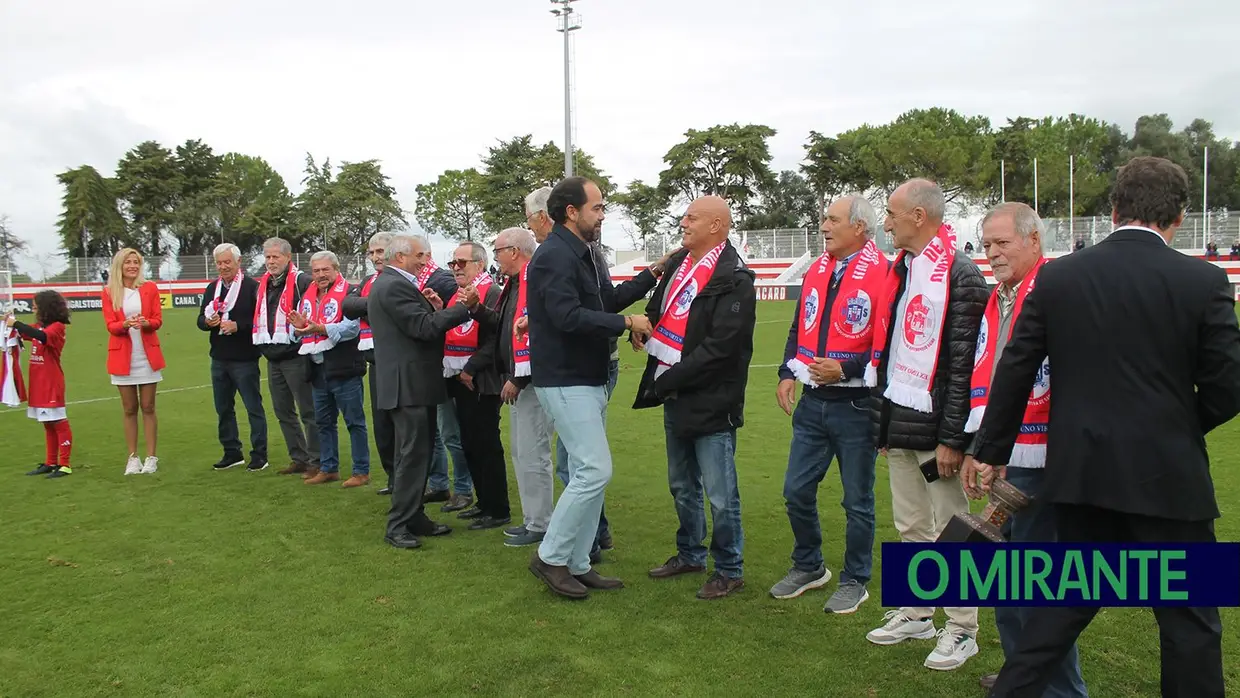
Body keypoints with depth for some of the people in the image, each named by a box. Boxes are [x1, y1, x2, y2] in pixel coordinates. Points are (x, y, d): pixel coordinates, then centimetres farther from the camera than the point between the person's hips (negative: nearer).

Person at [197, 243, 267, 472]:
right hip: (219, 359, 7)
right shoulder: (212, 288, 12)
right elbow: (201, 320, 12)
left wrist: (238, 326, -23)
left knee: (254, 407, 1)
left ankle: (259, 454, 9)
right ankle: (232, 452, 25)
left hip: (245, 359, -7)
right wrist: (208, 322, -9)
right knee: (223, 408, 14)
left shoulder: (252, 287, -9)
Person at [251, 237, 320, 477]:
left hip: (295, 357, -9)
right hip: (273, 359, 9)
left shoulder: (301, 281, -9)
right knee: (283, 412, 14)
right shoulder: (264, 284, 15)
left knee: (308, 411, -3)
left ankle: (316, 461, 5)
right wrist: (261, 344, 17)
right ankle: (298, 458, 25)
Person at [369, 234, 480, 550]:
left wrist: (435, 308, 0)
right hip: (408, 385, -11)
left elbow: (420, 324, 16)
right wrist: (463, 307, -18)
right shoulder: (394, 286, -17)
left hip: (414, 384, 11)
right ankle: (398, 526, 3)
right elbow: (425, 328, -23)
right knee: (412, 455, -5)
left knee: (419, 453, 16)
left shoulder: (392, 283, 17)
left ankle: (415, 517, 25)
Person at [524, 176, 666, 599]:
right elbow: (568, 317, -25)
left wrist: (650, 276, 15)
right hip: (565, 381, -10)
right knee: (594, 471, -11)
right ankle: (550, 557, 3)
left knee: (588, 474, 12)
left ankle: (577, 564, 20)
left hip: (587, 381, 10)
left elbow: (606, 299, 20)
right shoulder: (555, 256, -15)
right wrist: (627, 323, -19)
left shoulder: (579, 254, 17)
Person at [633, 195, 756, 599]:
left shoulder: (734, 279, -17)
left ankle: (730, 571, 18)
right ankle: (690, 555, 38)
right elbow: (657, 308, 21)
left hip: (711, 403, -8)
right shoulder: (678, 263, 8)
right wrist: (643, 329, -2)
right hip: (675, 398, 9)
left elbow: (719, 349, -22)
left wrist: (667, 380, -17)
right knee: (682, 486, 21)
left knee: (720, 495, 1)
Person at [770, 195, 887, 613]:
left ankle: (855, 582, 26)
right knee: (796, 492, 12)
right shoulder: (816, 272, 10)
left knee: (857, 501, 8)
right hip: (812, 404, 6)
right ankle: (809, 567, 33)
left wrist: (846, 369, -20)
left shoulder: (883, 275, -12)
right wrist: (788, 373, 6)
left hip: (855, 407, -6)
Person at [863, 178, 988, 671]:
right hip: (897, 425, 8)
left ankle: (962, 630, 18)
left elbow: (964, 365, -17)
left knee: (949, 532, 4)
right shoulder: (900, 270, 13)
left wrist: (952, 439, -18)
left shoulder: (961, 276, -13)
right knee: (910, 528, 17)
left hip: (934, 427, -8)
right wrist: (880, 419, 17)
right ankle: (916, 613, 31)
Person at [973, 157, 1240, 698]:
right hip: (1167, 474, -3)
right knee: (1189, 616, 12)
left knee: (1070, 596, 19)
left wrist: (992, 450, 10)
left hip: (1080, 469, 3)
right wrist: (1178, 425, 14)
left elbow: (1014, 371, 0)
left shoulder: (1057, 276, -2)